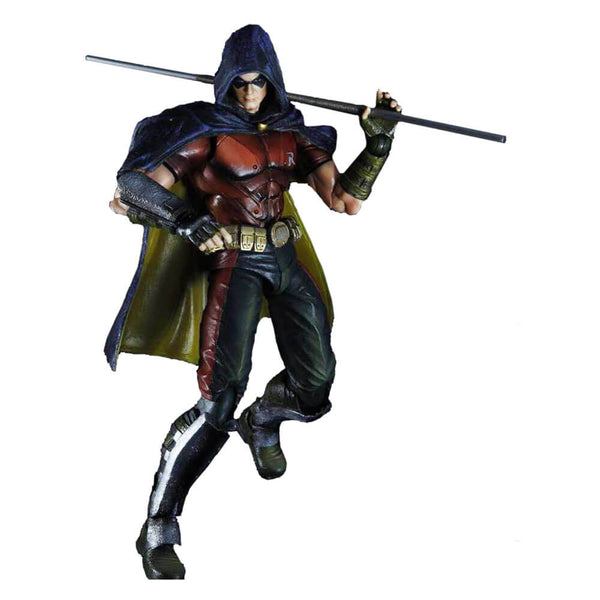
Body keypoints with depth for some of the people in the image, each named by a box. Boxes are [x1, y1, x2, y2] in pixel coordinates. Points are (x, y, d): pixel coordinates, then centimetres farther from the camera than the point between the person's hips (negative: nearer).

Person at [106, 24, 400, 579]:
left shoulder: (294, 133, 9)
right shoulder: (208, 132, -5)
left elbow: (346, 200, 6)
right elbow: (136, 189, -11)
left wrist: (379, 141, -3)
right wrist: (189, 222, -25)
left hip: (288, 263, 5)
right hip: (233, 265, -5)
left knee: (317, 385, 4)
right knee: (220, 400, -18)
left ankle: (263, 421, 43)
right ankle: (159, 529, -9)